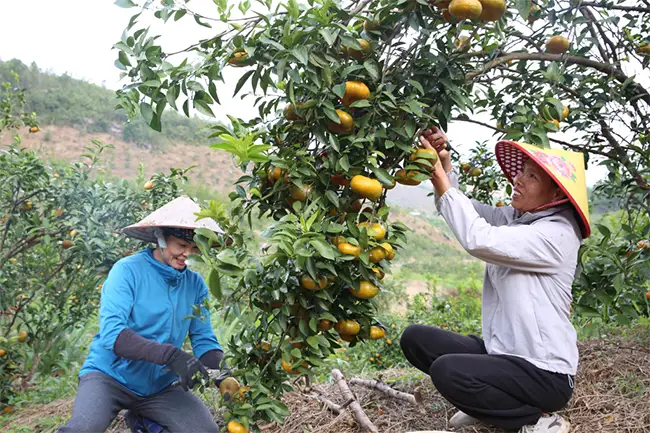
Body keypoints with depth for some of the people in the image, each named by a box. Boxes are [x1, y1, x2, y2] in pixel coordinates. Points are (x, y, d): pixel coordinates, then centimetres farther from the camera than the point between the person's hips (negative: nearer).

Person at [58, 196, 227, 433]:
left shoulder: (195, 284, 0)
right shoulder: (128, 270, -13)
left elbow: (204, 341, 1)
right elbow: (111, 333, -25)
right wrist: (169, 355, -37)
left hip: (160, 386, 5)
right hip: (110, 376, -5)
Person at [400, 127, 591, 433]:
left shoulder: (557, 235, -19)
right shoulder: (512, 218, 7)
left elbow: (478, 239, -29)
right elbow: (456, 207, 3)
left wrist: (440, 177, -24)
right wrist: (444, 165, -16)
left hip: (544, 372, -8)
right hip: (501, 352, 8)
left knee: (446, 371, -29)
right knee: (415, 339, -1)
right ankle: (496, 401, 10)